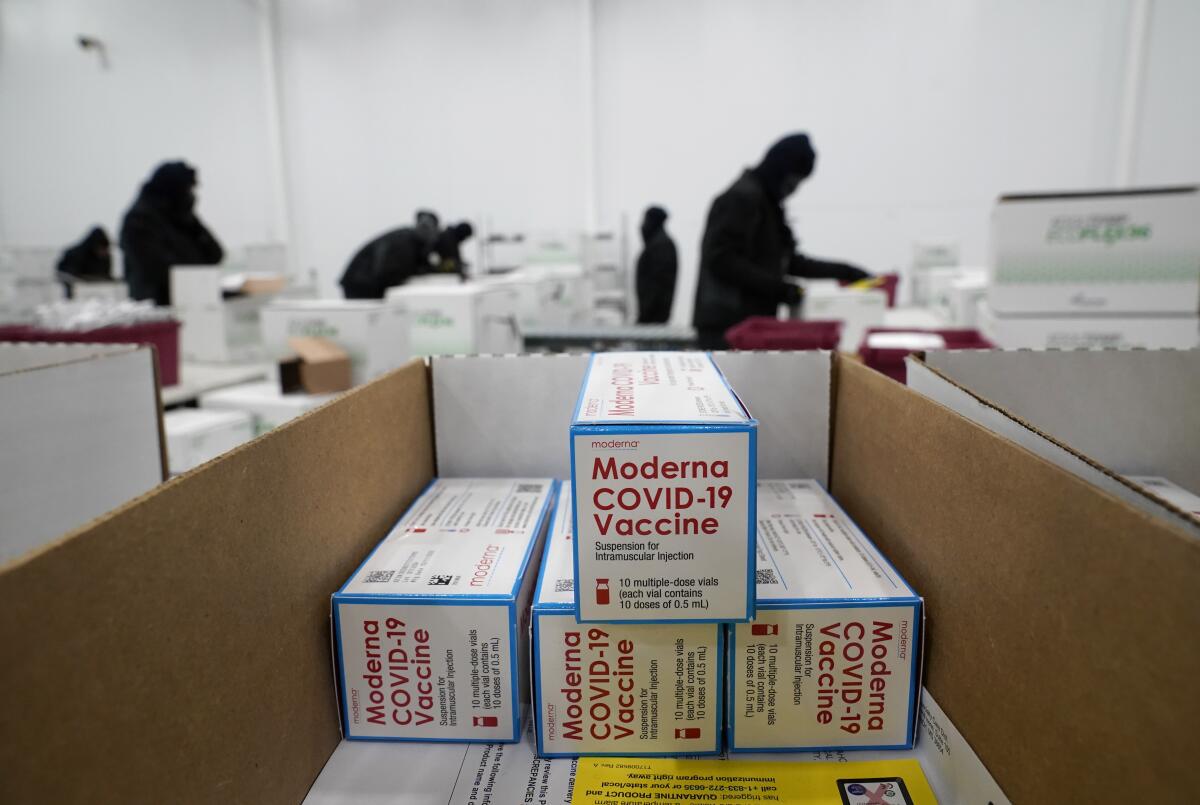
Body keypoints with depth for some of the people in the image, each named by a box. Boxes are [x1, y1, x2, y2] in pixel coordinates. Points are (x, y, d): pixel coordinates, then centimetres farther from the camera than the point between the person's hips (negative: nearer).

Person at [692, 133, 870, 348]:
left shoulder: (768, 203, 20)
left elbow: (788, 261, 24)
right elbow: (721, 260, -19)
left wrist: (843, 271, 18)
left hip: (753, 322, 9)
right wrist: (778, 287, -19)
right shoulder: (741, 198, -10)